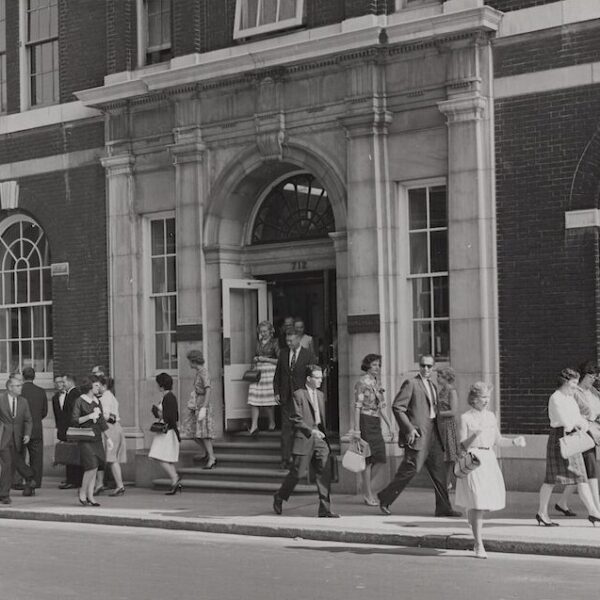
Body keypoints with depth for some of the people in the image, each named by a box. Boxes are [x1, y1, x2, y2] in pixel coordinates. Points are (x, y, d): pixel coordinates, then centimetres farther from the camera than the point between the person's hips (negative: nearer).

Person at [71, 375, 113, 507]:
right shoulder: (80, 401, -5)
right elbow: (74, 421, -10)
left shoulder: (97, 401, 15)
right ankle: (82, 494, 0)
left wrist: (107, 438, 19)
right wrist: (90, 416, -15)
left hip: (97, 438, 7)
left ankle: (90, 496, 9)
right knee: (91, 467, -14)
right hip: (86, 438, -6)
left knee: (94, 468, 4)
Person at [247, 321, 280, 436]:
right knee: (253, 400, -6)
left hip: (270, 371, -5)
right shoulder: (258, 343, 16)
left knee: (268, 400, -5)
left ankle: (272, 423, 14)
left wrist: (266, 359, -10)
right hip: (258, 372, 5)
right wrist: (256, 359, 5)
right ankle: (254, 426, -7)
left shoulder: (274, 343, -1)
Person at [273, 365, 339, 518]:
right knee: (298, 472, -1)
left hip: (319, 437, 6)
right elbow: (295, 419, -11)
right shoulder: (299, 395, -6)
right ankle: (279, 497, 23)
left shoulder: (320, 395, 16)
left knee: (324, 473, -3)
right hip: (304, 437, -6)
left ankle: (324, 509, -2)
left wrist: (322, 431, 13)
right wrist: (311, 430, -15)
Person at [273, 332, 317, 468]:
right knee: (286, 427, -2)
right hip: (286, 397, 3)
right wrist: (276, 392, 6)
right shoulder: (283, 354, 8)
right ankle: (285, 459, -1)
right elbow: (277, 374, 13)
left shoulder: (308, 356, -4)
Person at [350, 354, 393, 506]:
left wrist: (389, 425, 17)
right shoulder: (362, 382, -9)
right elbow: (357, 406, -13)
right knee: (368, 458, -4)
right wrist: (356, 429, -18)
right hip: (365, 421, -8)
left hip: (376, 422, 8)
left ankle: (366, 486, 20)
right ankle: (368, 495, 3)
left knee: (381, 458, 4)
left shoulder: (377, 383, 14)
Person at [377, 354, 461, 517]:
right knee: (412, 468, -11)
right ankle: (385, 498, 3)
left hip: (432, 434, 8)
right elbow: (397, 407, -12)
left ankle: (443, 508, 8)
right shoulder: (411, 384, -5)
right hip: (417, 433, -8)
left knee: (439, 470, 4)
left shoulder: (432, 386, 19)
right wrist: (409, 428, -18)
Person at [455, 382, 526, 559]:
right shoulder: (465, 418, -4)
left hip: (489, 460, 6)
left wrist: (514, 441, 5)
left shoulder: (491, 416, 12)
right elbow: (462, 445, -7)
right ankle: (479, 545, -4)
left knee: (487, 501, 7)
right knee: (478, 502, -10)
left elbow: (498, 440, 20)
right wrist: (474, 436, -24)